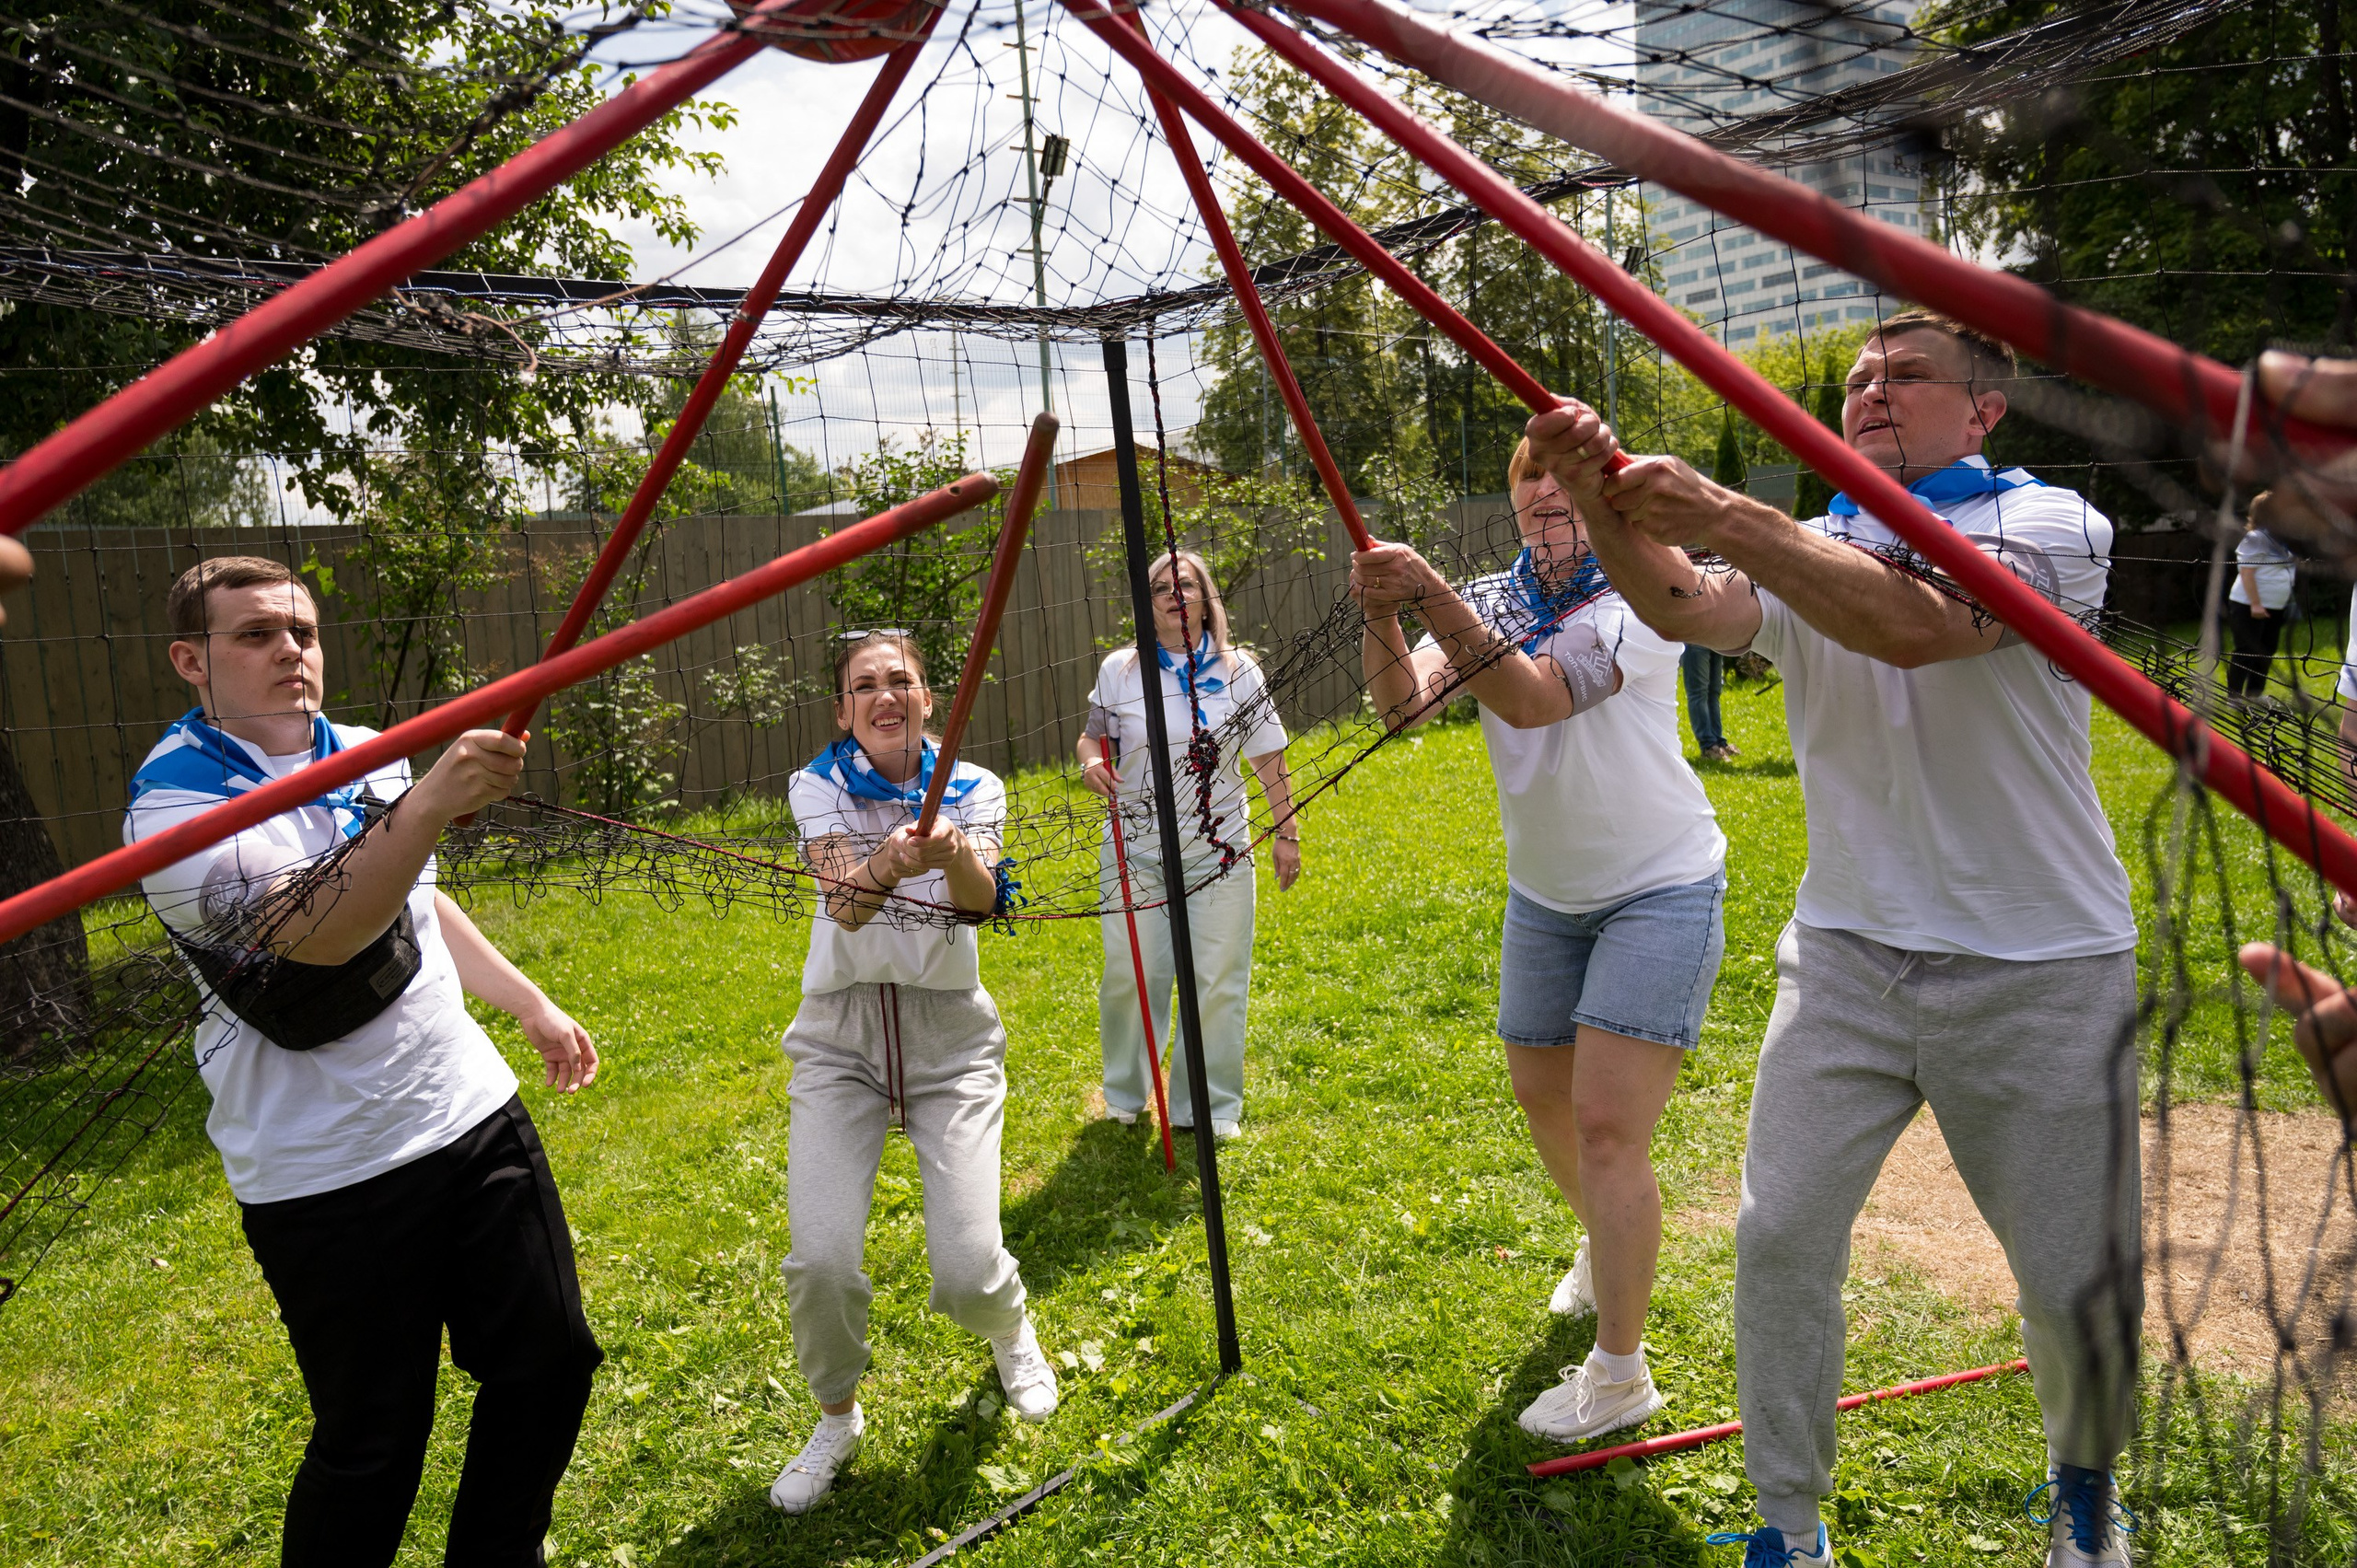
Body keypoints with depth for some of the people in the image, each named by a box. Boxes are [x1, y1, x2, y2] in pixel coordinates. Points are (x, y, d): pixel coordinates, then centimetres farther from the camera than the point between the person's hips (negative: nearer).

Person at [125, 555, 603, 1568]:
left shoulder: (367, 753, 8)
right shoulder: (175, 800, -14)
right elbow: (320, 933, -32)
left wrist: (531, 1007, 24)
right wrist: (431, 803, -46)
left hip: (474, 1112, 7)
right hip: (330, 1174, -7)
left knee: (549, 1360, 15)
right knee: (373, 1443, 3)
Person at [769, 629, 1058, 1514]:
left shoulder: (973, 789, -1)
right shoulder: (819, 786, -4)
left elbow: (981, 903, -21)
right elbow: (844, 903, -21)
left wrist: (954, 855, -43)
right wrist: (883, 868, -44)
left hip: (950, 1036, 0)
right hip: (840, 1039, 0)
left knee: (967, 1272, -9)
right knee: (820, 1261, -13)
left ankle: (1010, 1330, 30)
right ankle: (837, 1419, 19)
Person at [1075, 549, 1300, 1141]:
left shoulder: (1238, 669, 3)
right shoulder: (1118, 669, 3)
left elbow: (1269, 758, 6)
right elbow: (1094, 737, 12)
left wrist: (1286, 833, 3)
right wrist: (1092, 763, -11)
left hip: (1218, 850, 0)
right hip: (1135, 845, 0)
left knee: (1218, 982, 2)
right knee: (1127, 976, 1)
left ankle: (1209, 1108, 18)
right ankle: (1124, 1096, 24)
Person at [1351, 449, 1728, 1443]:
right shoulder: (1488, 603, 0)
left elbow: (1532, 699, -33)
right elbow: (1405, 707, -14)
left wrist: (1430, 595, -41)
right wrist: (1382, 619, -32)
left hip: (1660, 888, -6)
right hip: (1544, 892, 6)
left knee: (1607, 1123, -12)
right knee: (1541, 1096, 17)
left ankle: (1619, 1373, 4)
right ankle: (1606, 1248, 47)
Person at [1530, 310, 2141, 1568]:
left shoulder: (2051, 524, -8)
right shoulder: (1800, 553, 6)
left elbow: (1915, 624, -28)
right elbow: (1686, 610, -15)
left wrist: (1721, 514, -31)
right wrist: (1606, 506, -32)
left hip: (2038, 973, -3)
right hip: (1847, 958, 3)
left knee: (2083, 1280, 10)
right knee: (1780, 1238, 0)